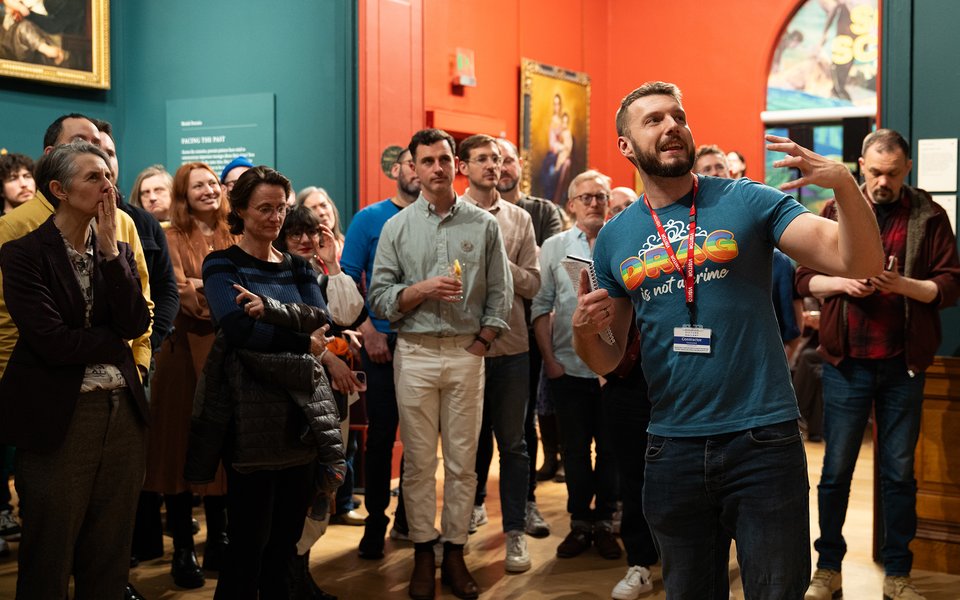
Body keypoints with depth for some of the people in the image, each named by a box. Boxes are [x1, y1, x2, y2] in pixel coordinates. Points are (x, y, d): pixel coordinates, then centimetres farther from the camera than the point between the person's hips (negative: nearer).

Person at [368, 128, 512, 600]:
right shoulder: (396, 227, 5)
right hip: (415, 353, 0)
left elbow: (500, 295, 5)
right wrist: (424, 289, -14)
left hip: (467, 353, 0)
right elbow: (379, 298, 1)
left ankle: (455, 553, 14)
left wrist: (480, 343, -4)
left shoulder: (483, 224, 6)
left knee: (462, 460, 4)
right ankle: (422, 554, 14)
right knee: (419, 461, 4)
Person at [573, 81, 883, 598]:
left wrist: (844, 184, -27)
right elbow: (607, 360, 11)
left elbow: (861, 264, -10)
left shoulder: (748, 201, -2)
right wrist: (584, 332, -11)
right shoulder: (614, 239, 6)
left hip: (763, 439, -3)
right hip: (673, 451, 3)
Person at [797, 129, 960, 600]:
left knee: (899, 471, 9)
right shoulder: (835, 212, 5)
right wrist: (841, 282, -15)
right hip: (846, 362, 0)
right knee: (836, 468, 6)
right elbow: (804, 277, 4)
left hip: (903, 364, 0)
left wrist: (904, 285, -20)